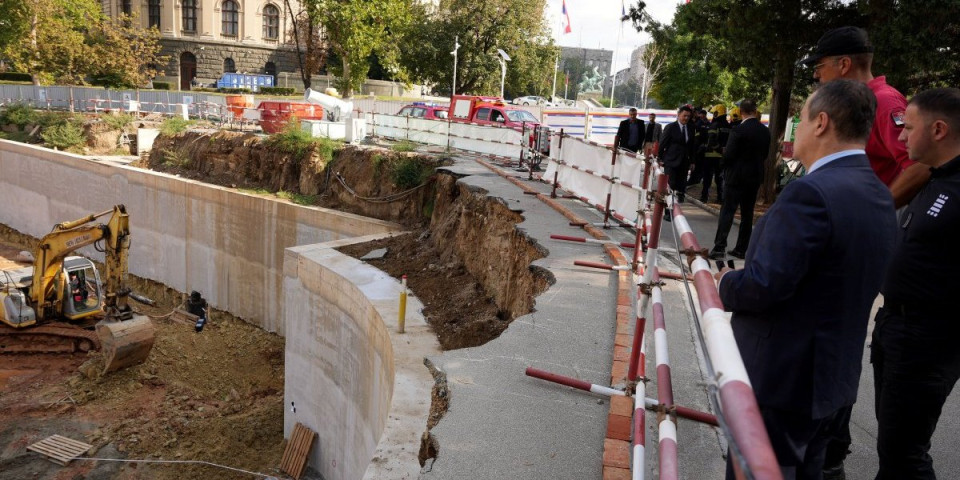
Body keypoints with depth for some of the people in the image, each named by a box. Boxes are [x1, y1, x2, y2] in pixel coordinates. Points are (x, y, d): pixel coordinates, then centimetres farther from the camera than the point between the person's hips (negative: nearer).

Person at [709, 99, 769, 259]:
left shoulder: (739, 130, -15)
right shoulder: (765, 131, 5)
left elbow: (728, 154, -14)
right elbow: (765, 154, 12)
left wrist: (726, 171, 4)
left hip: (737, 176, -6)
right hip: (755, 176, 6)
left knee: (727, 212, -4)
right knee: (747, 214, 10)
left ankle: (719, 247, -9)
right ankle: (741, 249, 14)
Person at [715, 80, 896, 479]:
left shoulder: (811, 193, -24)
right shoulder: (879, 196, 6)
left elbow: (762, 286, -27)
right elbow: (861, 283, 13)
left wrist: (726, 282, -5)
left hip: (780, 379, -9)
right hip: (832, 376, 9)